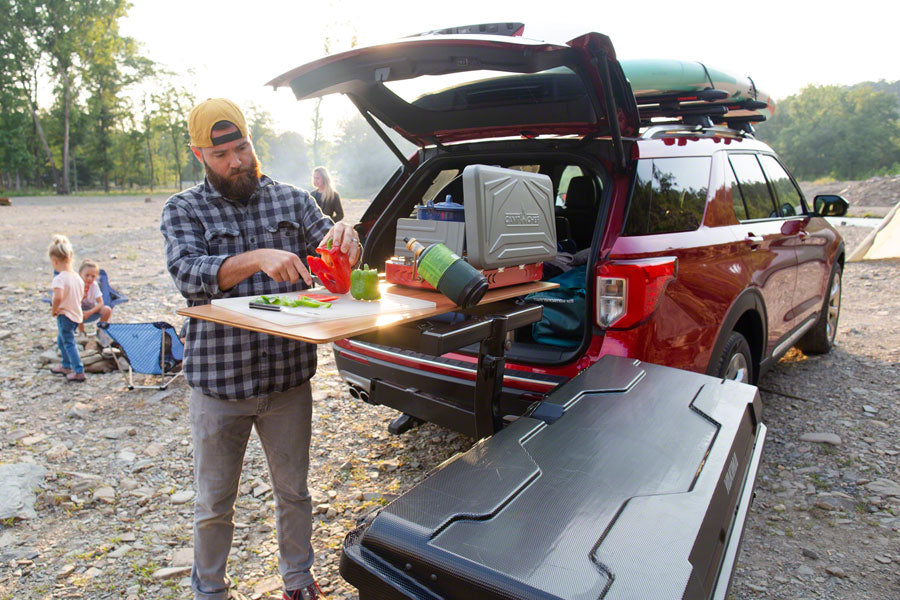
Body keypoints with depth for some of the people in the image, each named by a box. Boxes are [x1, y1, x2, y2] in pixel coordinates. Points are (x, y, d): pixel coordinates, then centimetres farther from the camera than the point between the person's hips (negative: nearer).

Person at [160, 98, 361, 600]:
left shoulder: (293, 200, 5)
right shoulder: (184, 210, 0)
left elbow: (338, 265, 0)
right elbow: (189, 274, -17)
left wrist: (346, 237, -24)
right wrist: (257, 259, -34)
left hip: (290, 379, 2)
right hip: (219, 383, -1)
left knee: (294, 492, 17)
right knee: (215, 506, 16)